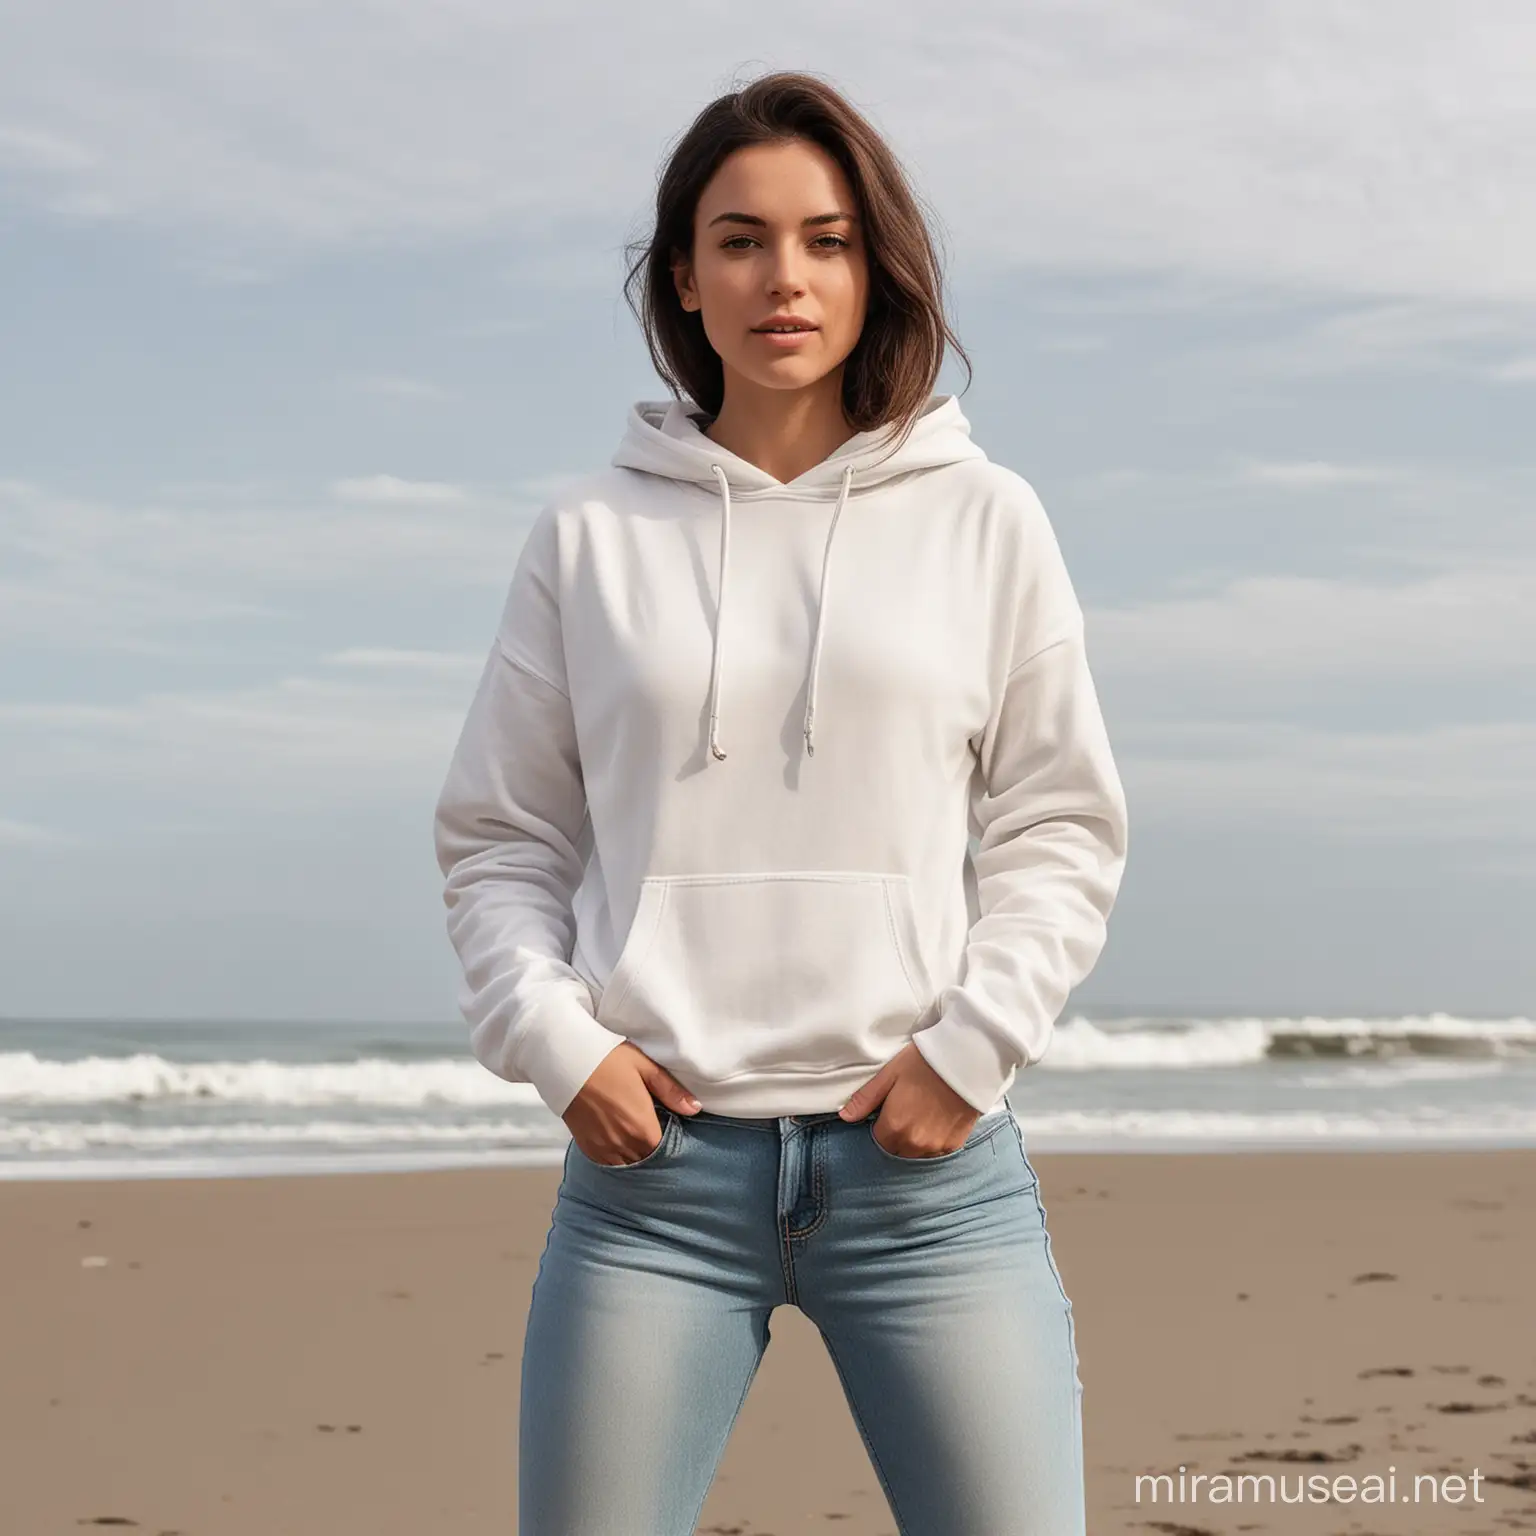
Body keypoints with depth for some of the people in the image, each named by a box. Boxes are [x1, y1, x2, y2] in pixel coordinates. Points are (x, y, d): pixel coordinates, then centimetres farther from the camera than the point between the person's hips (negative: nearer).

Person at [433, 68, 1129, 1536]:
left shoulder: (984, 522, 7)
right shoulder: (591, 538, 8)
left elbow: (1061, 827, 8)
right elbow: (497, 839, 11)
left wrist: (969, 1043, -4)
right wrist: (554, 1036, -4)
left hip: (929, 1156, 0)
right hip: (651, 1157, 0)